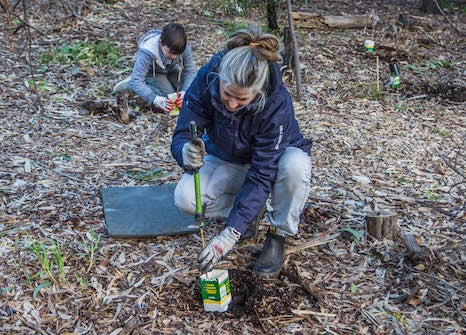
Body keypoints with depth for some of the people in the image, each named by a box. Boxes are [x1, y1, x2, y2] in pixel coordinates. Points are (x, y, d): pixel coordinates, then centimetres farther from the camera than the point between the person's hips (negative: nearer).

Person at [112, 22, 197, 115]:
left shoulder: (184, 48, -29)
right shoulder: (147, 53, -41)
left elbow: (190, 71, -21)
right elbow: (136, 80, -43)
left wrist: (185, 92, -40)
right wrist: (155, 99, -56)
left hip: (170, 70, 5)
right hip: (150, 73, -5)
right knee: (169, 98, -23)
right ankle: (129, 84, -9)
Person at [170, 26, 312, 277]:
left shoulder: (276, 103, -36)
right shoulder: (206, 79, -28)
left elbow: (261, 174, -36)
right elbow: (182, 133, -25)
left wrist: (230, 234, -41)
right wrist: (186, 152, -53)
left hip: (275, 156, -2)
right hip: (226, 161, 3)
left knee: (296, 165, -39)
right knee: (185, 198, -25)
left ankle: (278, 235, -12)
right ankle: (252, 210, 3)